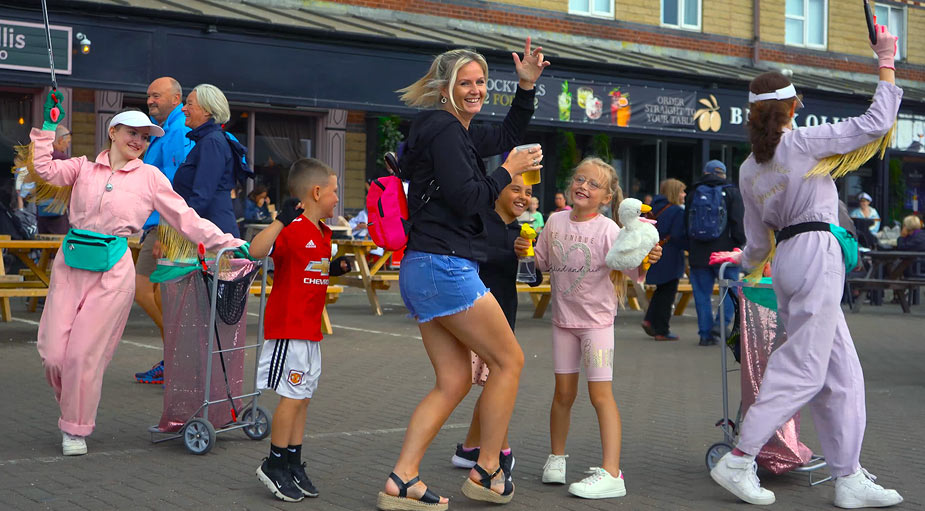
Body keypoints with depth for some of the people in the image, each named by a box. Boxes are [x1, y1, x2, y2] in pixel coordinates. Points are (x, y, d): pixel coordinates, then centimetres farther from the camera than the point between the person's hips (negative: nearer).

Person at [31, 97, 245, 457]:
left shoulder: (150, 177, 6)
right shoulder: (84, 168, 11)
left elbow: (187, 220, 5)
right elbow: (46, 169, -4)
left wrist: (230, 244, -1)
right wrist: (48, 127, -4)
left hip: (112, 271, -2)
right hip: (71, 265, 2)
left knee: (85, 353, -3)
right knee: (53, 352, -2)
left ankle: (76, 427, 16)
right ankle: (72, 410, 27)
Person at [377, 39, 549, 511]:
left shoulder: (458, 131, 20)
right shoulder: (444, 129, -10)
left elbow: (507, 136, 33)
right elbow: (466, 199, -18)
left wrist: (526, 86, 21)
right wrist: (509, 171, -5)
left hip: (422, 272, 10)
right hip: (445, 266, -10)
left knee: (454, 382, 8)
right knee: (509, 361, 2)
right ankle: (485, 473, 9)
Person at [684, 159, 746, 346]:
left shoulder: (693, 194, 10)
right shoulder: (731, 193, -1)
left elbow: (686, 225, 14)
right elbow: (739, 223, -7)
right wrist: (740, 245, 0)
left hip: (699, 254, 3)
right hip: (725, 252, -3)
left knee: (702, 294, 6)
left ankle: (706, 333, 6)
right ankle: (722, 322, -8)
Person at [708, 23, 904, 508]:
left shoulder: (748, 170, 12)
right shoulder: (804, 142, -7)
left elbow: (758, 242, 17)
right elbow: (875, 123, -9)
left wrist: (744, 260, 40)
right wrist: (886, 62, 1)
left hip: (788, 261, 8)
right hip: (817, 255, -8)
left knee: (841, 373, 9)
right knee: (803, 368, -5)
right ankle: (739, 460, -5)